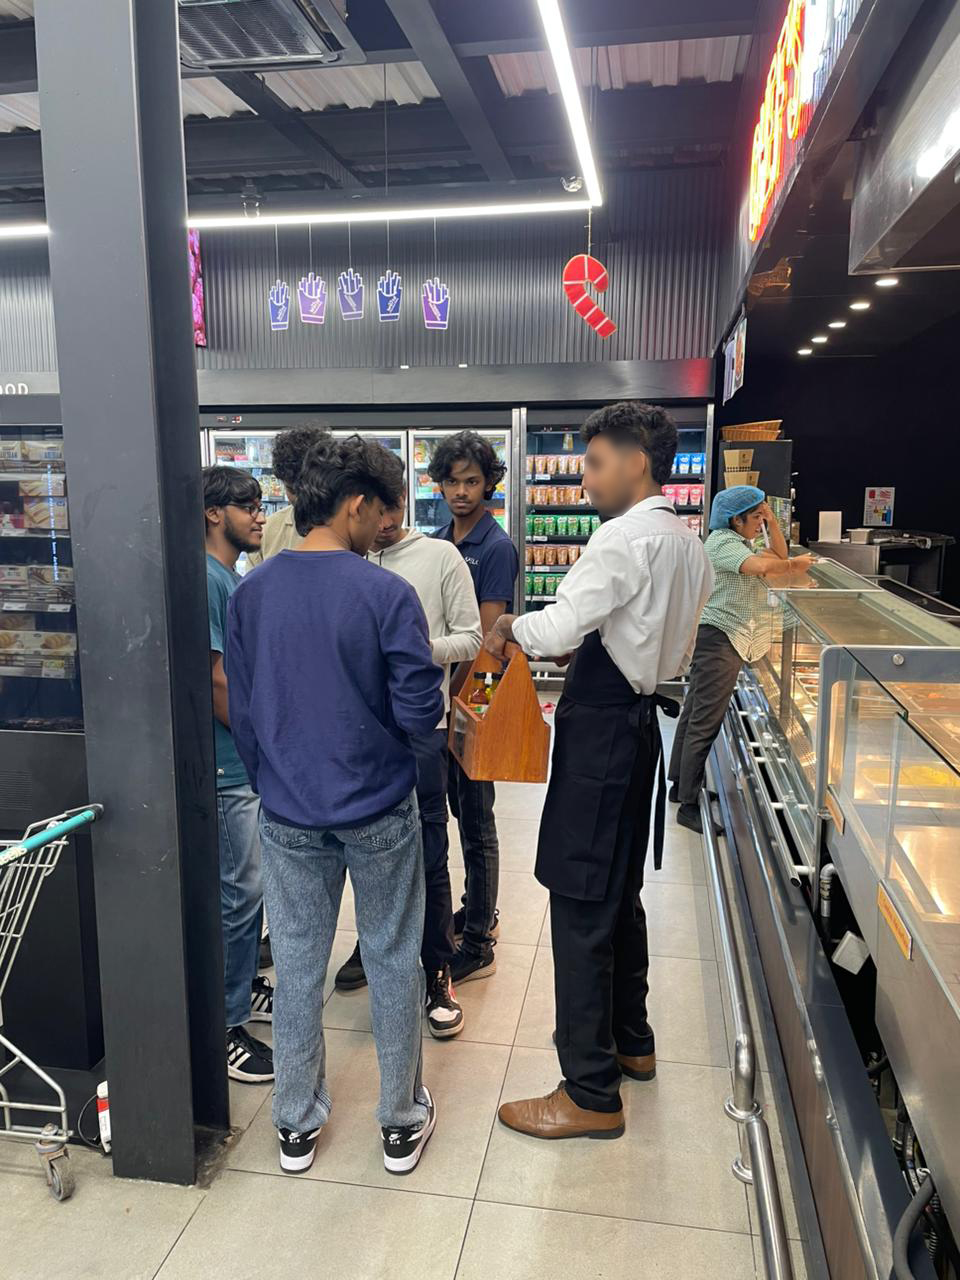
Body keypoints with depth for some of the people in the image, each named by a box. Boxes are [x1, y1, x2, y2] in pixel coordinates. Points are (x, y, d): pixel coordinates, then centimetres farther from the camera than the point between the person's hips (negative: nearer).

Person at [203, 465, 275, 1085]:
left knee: (252, 886, 19)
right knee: (239, 892, -1)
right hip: (230, 767, -9)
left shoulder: (236, 577, 13)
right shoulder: (205, 577, -16)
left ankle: (243, 988, 35)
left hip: (253, 761, 9)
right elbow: (214, 679, -20)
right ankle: (225, 1025, 13)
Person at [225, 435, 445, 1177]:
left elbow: (241, 711, 4)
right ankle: (402, 1123, 28)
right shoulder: (387, 594, -17)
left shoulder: (250, 593, -3)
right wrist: (436, 688, 6)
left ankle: (297, 1124, 30)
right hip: (378, 810, -3)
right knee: (393, 960, 13)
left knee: (298, 961, 15)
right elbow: (419, 713, -16)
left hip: (288, 813, 4)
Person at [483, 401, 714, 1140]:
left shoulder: (627, 537, -18)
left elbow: (557, 629, -23)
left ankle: (592, 1096, 10)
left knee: (581, 906, -2)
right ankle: (630, 1042, 38)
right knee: (619, 892, 21)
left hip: (601, 728, -10)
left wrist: (511, 629, -3)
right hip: (640, 719, 10)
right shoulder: (689, 545, 12)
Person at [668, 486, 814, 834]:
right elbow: (762, 566, -32)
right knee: (705, 723, -9)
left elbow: (778, 554, 21)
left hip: (720, 639, 11)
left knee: (694, 715, 17)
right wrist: (794, 565, -13)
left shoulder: (738, 541, 19)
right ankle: (689, 805, -4)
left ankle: (681, 785, 28)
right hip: (719, 638, -11)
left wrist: (771, 520, 10)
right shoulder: (723, 543, -15)